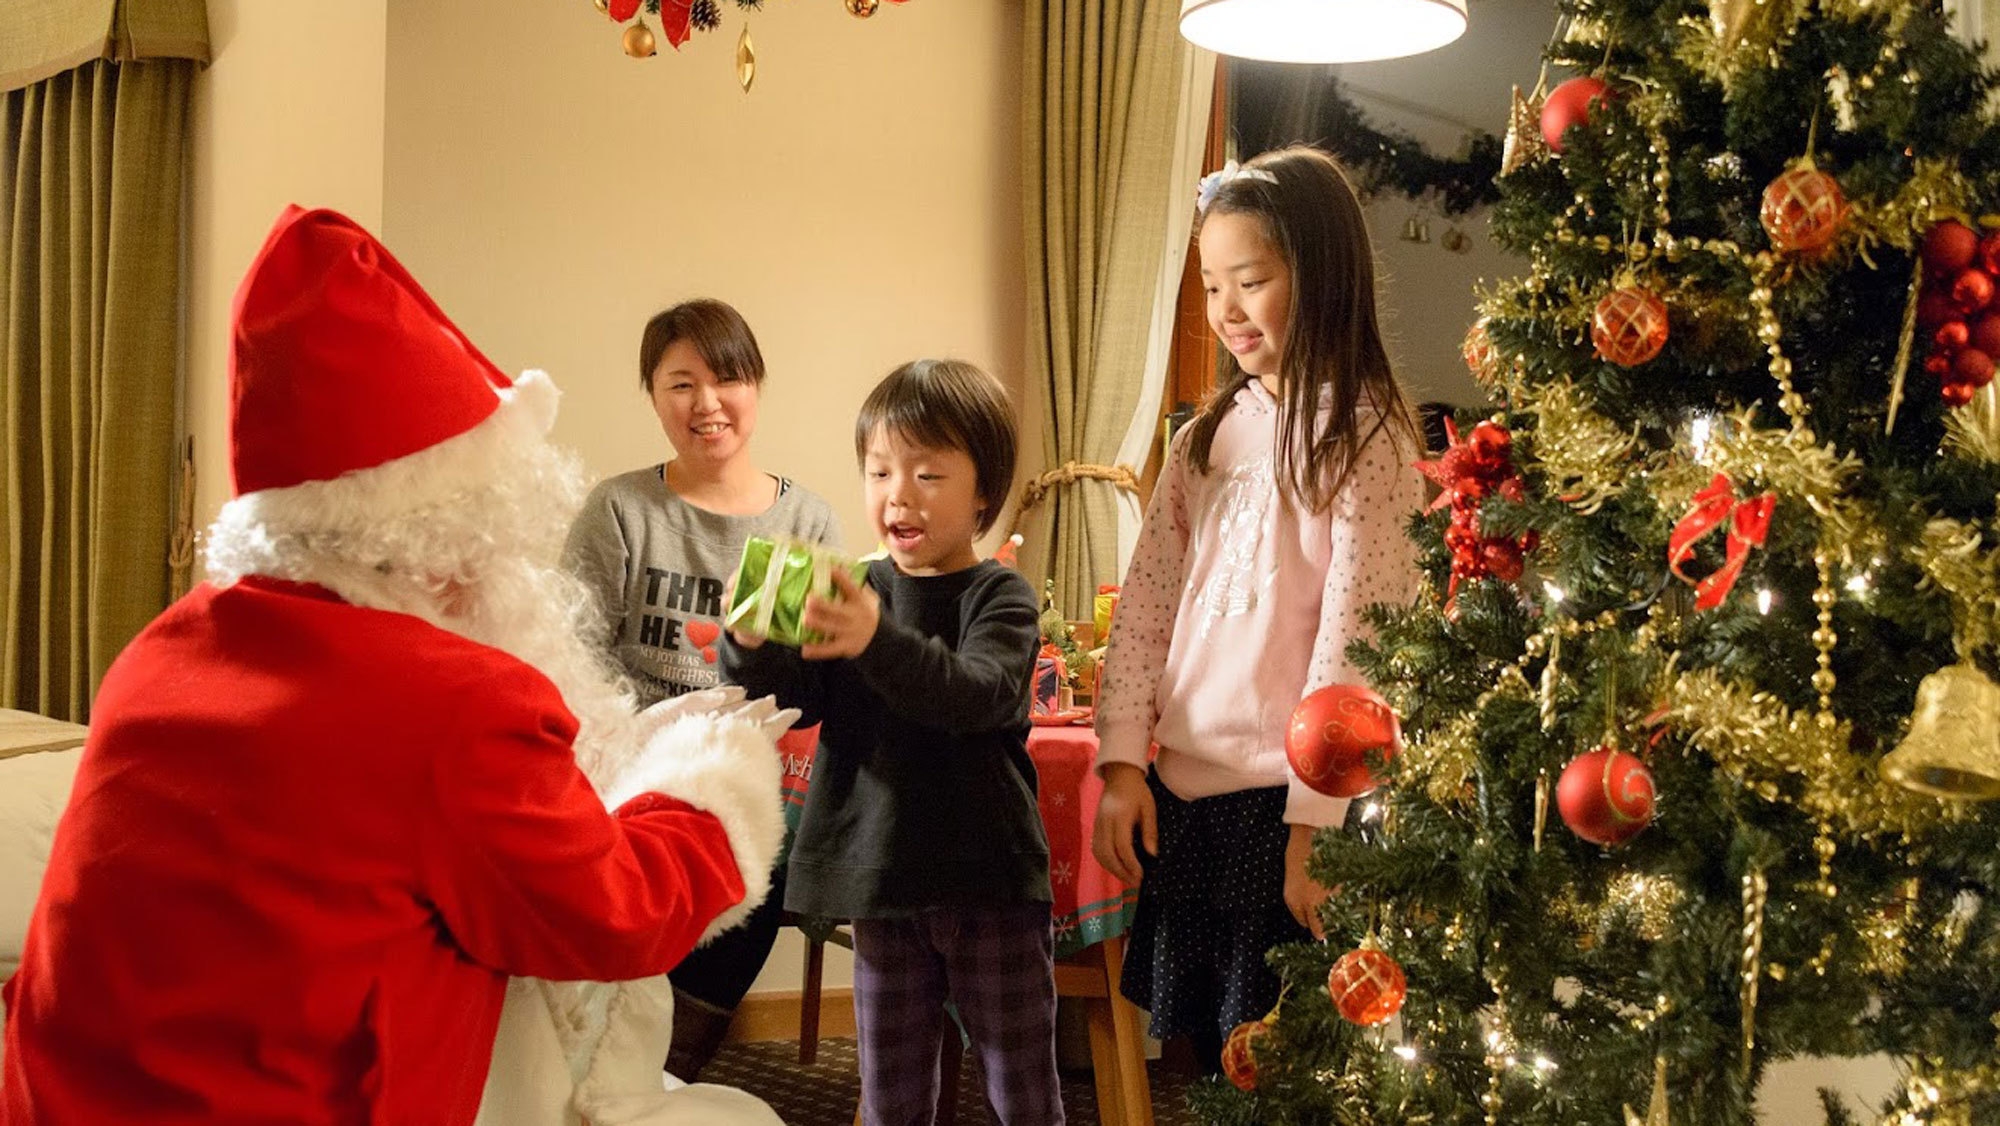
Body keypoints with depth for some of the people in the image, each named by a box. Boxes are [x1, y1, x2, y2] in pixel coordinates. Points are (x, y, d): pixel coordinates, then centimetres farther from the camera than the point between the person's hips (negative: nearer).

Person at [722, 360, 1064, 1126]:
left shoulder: (1000, 596, -7)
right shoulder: (857, 594, 5)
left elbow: (977, 694, -26)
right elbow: (794, 696, -3)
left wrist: (878, 643, -43)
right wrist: (750, 646, -25)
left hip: (989, 886, -3)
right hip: (883, 887, 4)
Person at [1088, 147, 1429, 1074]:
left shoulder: (1361, 435, -8)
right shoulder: (1209, 434, 11)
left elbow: (1354, 635, -13)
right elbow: (1146, 601, 8)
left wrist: (1315, 822, -16)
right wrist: (1122, 760, 0)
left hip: (1291, 799, -6)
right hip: (1184, 792, 6)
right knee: (1212, 1060, 15)